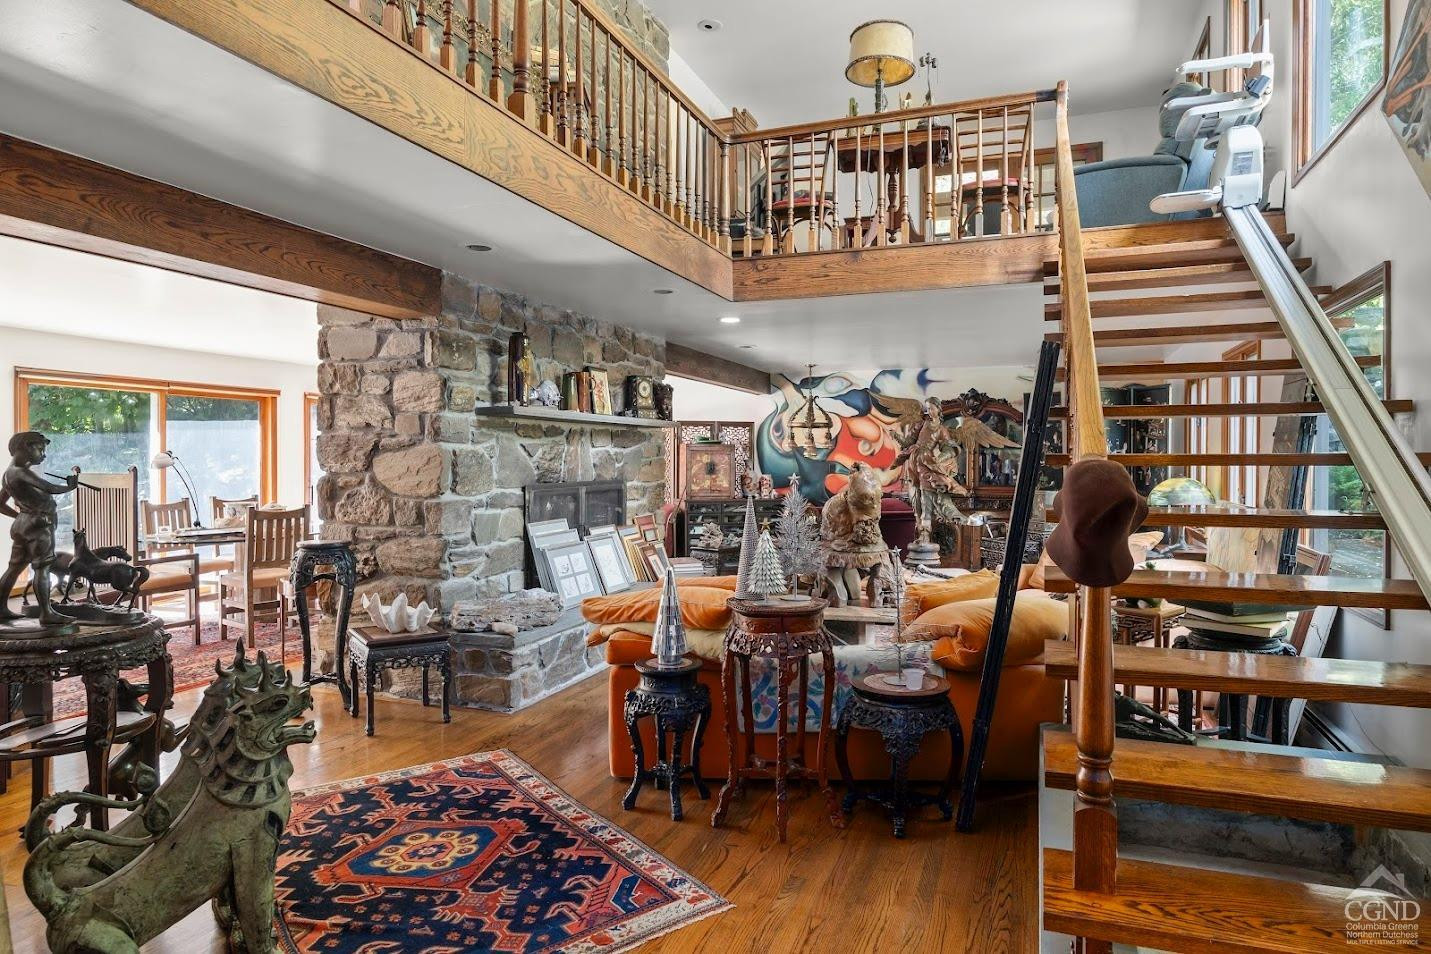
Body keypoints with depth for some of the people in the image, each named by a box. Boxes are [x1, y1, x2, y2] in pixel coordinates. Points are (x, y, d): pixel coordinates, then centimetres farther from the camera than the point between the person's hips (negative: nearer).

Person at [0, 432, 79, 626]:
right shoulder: (20, 472, -15)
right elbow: (50, 489, -19)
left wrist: (20, 515, 22)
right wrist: (69, 486, -2)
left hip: (23, 523, 10)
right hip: (38, 524, -10)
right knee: (42, 568, -8)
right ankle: (46, 613, -6)